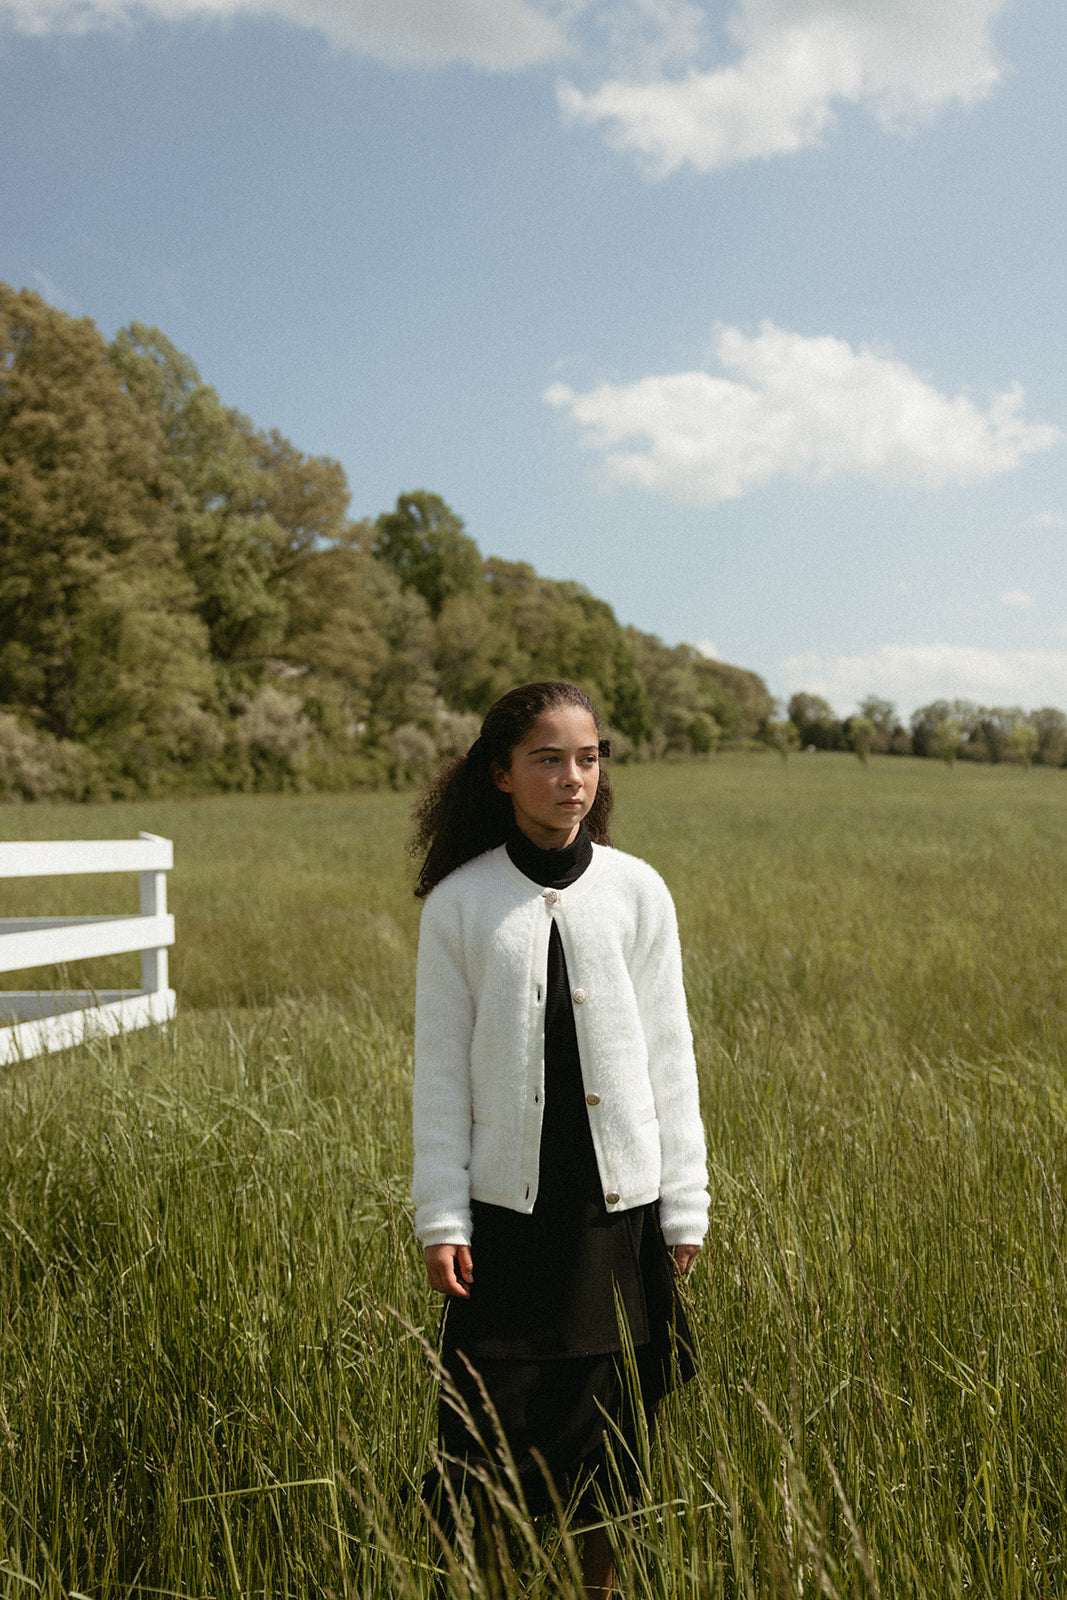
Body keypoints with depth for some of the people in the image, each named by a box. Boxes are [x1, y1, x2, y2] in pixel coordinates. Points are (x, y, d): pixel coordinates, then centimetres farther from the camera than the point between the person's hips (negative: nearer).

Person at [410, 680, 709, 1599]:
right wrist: (440, 1216, -3)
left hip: (620, 1205, 1)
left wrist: (684, 1206, 2)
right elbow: (441, 1070, 1)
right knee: (488, 1429, 3)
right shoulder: (458, 904, -3)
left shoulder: (636, 891, 0)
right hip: (508, 1207, -1)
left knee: (611, 1426, 10)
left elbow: (669, 1058, 4)